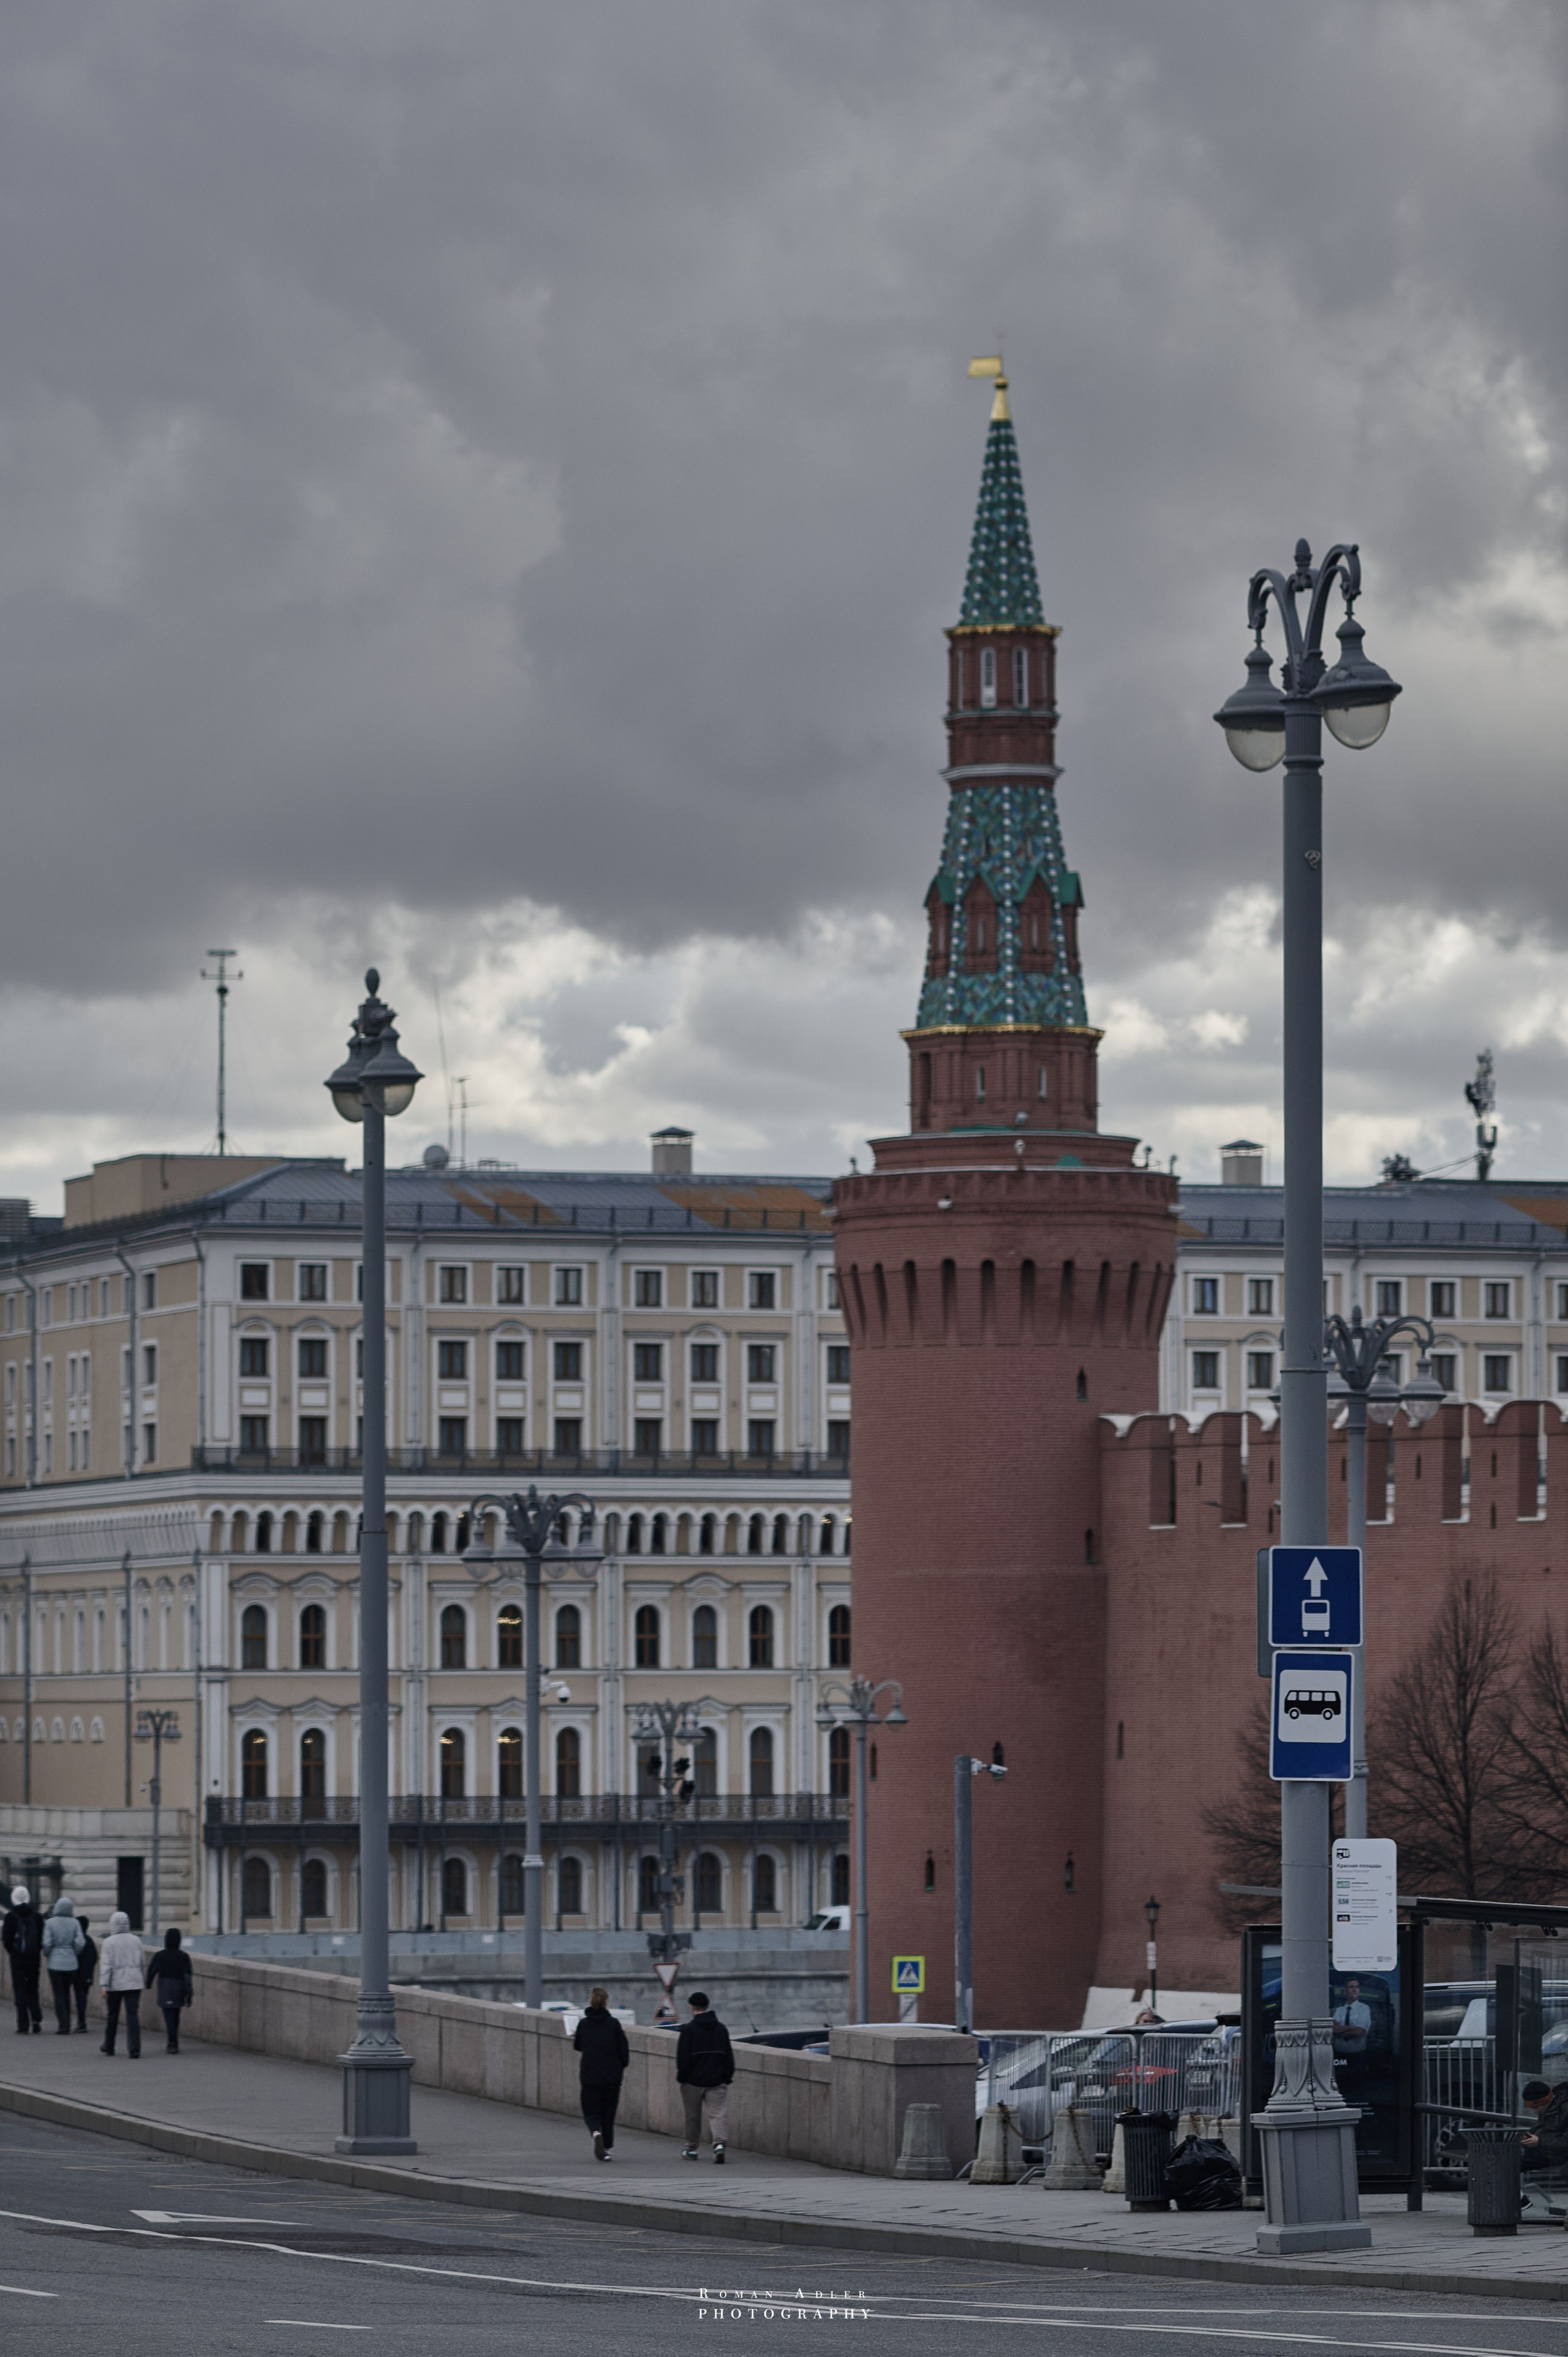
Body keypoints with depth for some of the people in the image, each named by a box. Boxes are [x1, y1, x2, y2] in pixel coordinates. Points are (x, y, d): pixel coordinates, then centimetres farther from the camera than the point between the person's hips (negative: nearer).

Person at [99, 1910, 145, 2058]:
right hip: (134, 1983, 2)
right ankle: (135, 2049, -16)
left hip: (115, 1984, -2)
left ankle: (109, 2047, 27)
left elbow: (107, 1964, -12)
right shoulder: (136, 1941, 5)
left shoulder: (109, 1942, -6)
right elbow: (143, 1963, 12)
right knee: (133, 2015, -4)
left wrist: (105, 1984, -13)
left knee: (113, 2015, 13)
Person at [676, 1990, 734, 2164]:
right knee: (717, 2114, -3)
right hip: (717, 2081, 2)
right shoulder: (721, 2028, 6)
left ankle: (691, 2149, 21)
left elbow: (683, 2058, -9)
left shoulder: (688, 2029, -9)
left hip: (693, 2081, -2)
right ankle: (719, 2143, -24)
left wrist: (681, 2078, 1)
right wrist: (728, 2077, 15)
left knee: (693, 2116, 11)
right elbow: (729, 2057, 9)